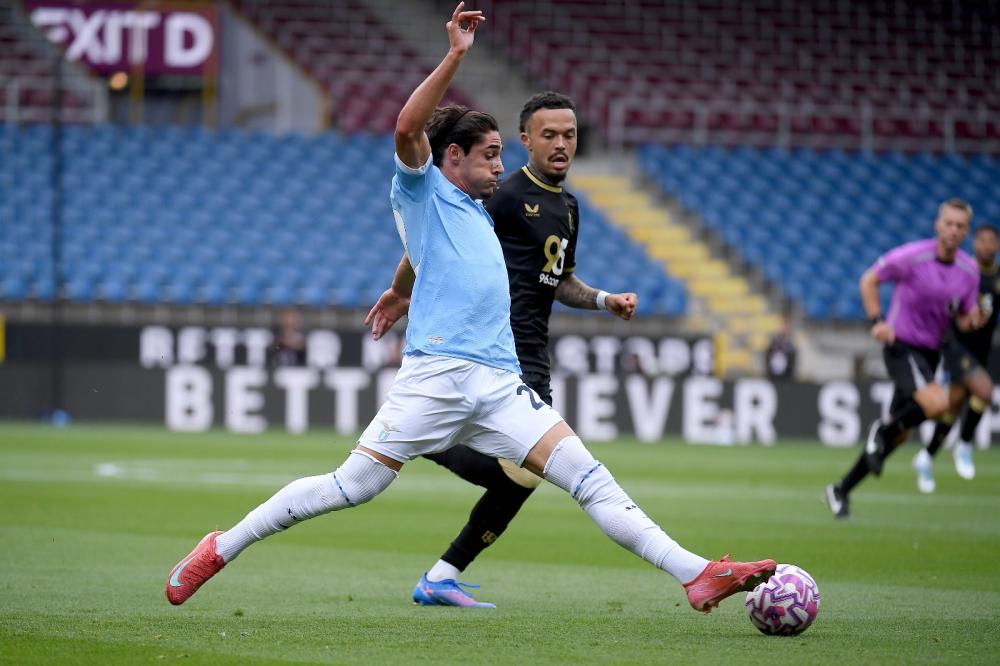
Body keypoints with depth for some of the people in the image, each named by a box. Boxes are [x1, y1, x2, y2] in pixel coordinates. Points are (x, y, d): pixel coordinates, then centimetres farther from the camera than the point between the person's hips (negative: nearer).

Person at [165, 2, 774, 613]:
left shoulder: (479, 212, 28)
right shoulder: (423, 191, 7)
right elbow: (408, 128, -14)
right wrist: (455, 57, -18)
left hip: (501, 381, 6)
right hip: (438, 373, -6)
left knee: (589, 479, -7)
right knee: (352, 487, -9)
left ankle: (697, 574, -17)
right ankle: (220, 550, 5)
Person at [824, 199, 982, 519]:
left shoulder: (970, 271, 1)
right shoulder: (911, 257, -14)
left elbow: (964, 318, 12)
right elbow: (869, 280, -2)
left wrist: (970, 320, -12)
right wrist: (876, 321, -13)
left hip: (930, 353, 6)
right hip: (902, 346, -6)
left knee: (899, 433, 7)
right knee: (937, 403, -30)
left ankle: (841, 490, 20)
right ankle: (883, 431, -2)